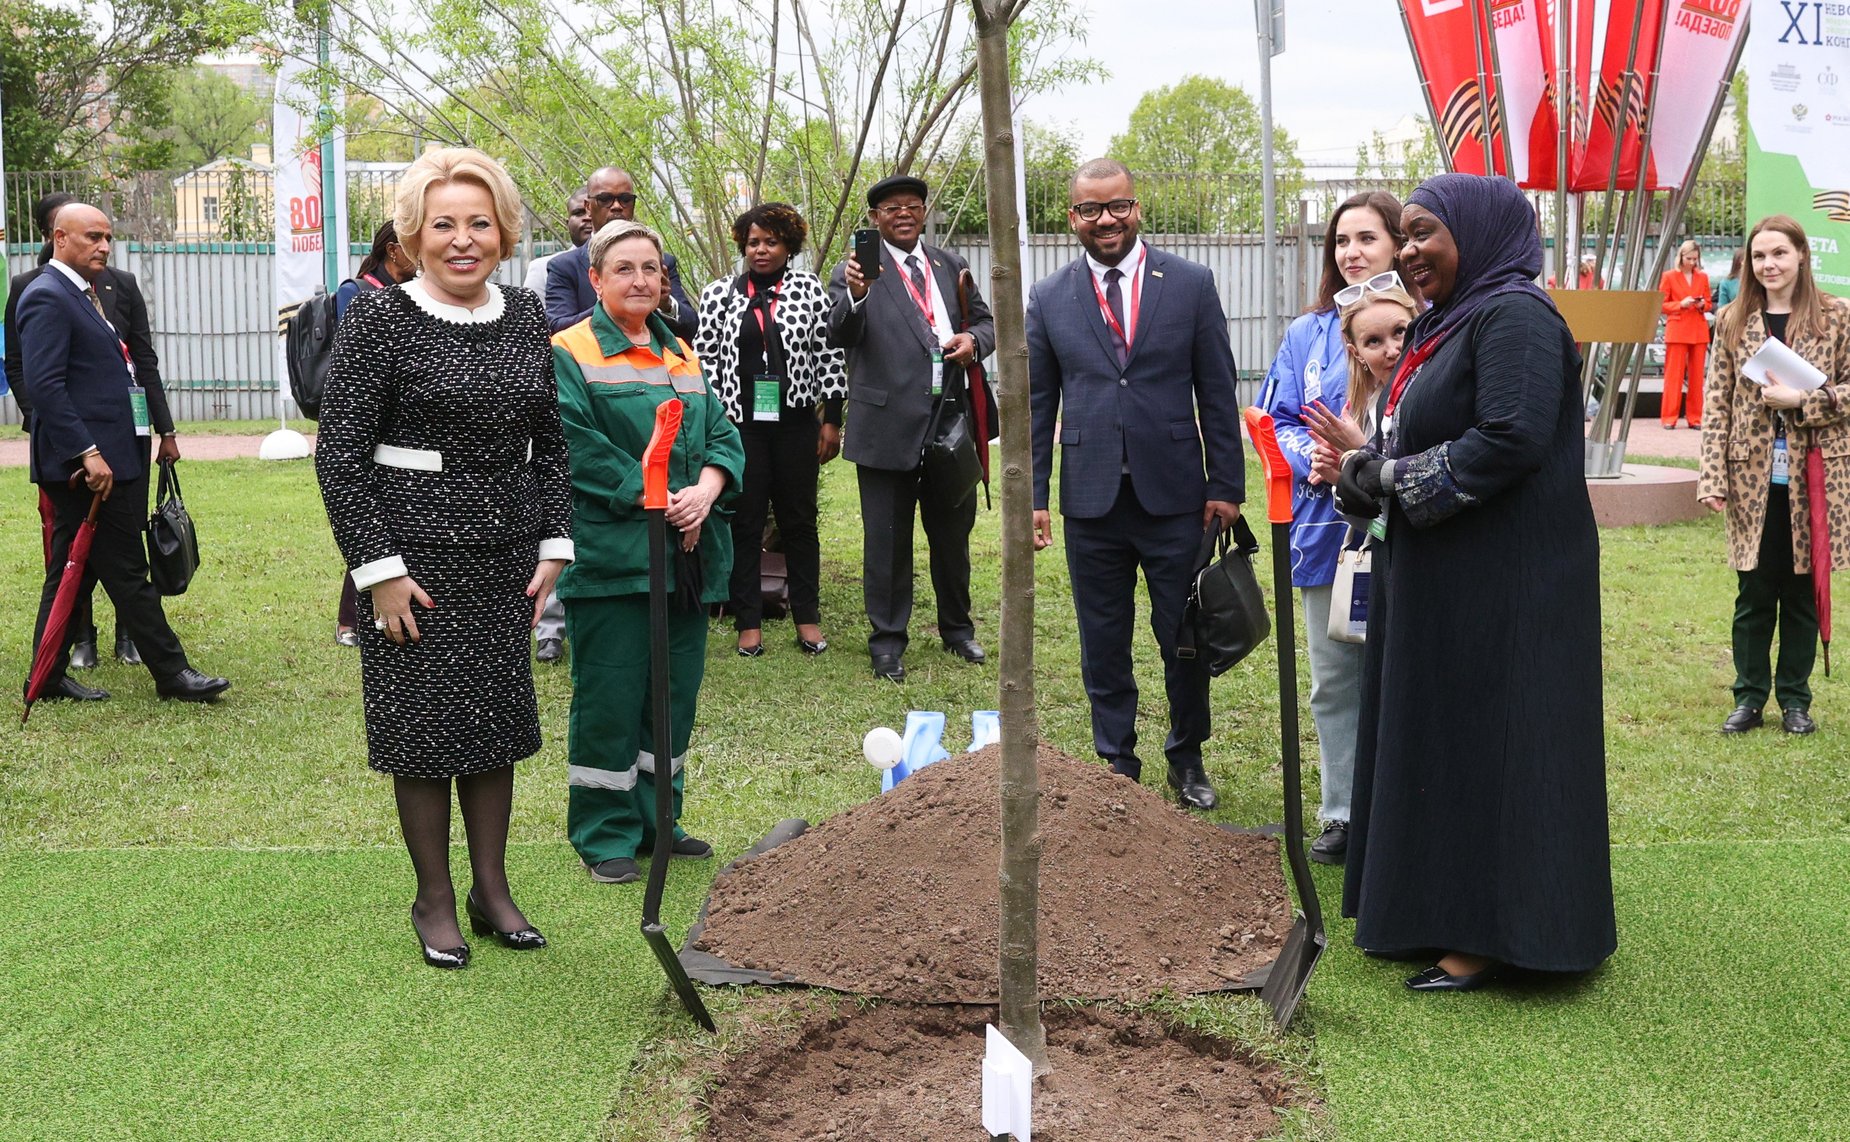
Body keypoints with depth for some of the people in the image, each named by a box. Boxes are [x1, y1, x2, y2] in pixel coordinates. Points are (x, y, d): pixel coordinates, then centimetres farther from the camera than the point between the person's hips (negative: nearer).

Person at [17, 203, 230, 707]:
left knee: (73, 570, 13)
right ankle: (172, 673, 2)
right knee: (126, 571, -3)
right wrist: (87, 452, -24)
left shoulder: (88, 293, 18)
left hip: (102, 456, 10)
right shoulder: (47, 297, -12)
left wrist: (164, 429, 17)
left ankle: (49, 676, 19)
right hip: (87, 461, -10)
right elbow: (43, 385, -20)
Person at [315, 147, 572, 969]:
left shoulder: (523, 316, 6)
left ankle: (492, 888, 24)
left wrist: (554, 546, 6)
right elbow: (339, 453, -10)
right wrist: (378, 567, -14)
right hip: (416, 554, -5)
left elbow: (550, 441, 13)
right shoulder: (380, 319, -9)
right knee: (426, 724, 3)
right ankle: (434, 900, 18)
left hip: (505, 557, 5)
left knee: (498, 718, 11)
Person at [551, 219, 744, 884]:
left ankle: (658, 819, 26)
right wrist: (655, 500, -18)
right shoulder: (570, 353, -4)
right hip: (611, 552, -6)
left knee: (675, 691, 12)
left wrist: (703, 491, -11)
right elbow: (581, 448, -14)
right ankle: (604, 834, 10)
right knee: (609, 696, -1)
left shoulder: (682, 354, 16)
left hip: (688, 555, 6)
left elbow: (722, 436, 9)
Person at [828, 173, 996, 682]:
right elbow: (839, 335, -15)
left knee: (953, 531, 17)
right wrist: (855, 296, -36)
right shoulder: (856, 271, -3)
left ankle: (957, 627, 33)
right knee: (887, 539, 4)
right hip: (888, 425, -4)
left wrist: (974, 340, -7)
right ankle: (887, 641, 15)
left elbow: (985, 320, 17)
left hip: (951, 421, 4)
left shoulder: (951, 266, 12)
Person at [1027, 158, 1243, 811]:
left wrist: (1226, 486, -2)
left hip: (1175, 495, -1)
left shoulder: (1191, 285, 0)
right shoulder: (1049, 299, 4)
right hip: (1092, 499, 1)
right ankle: (1116, 765, 24)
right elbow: (1036, 406, 6)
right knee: (1103, 646, 10)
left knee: (1185, 638, 9)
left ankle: (1187, 759, 28)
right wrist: (1033, 496, 2)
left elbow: (1217, 393, 1)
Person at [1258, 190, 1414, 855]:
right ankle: (1344, 814, 23)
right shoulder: (1308, 333, 10)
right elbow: (1274, 419, 9)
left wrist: (1367, 453, -22)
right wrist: (1312, 457, -10)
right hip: (1327, 531, 5)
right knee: (1333, 682, 11)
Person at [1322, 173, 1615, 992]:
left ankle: (1492, 935, 7)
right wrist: (1361, 470, -4)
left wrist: (1391, 478, -17)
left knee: (1490, 743, -3)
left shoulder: (1515, 317, -15)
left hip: (1504, 585, -10)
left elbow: (1511, 440, -27)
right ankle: (1445, 912, 25)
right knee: (1437, 742, 14)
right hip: (1438, 581, 10)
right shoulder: (1444, 325, 15)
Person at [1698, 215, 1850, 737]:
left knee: (1802, 591, 8)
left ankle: (1795, 697, 21)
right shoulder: (1734, 322, 3)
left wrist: (1802, 400, -16)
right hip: (1752, 478, 1)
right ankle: (1750, 695, 19)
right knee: (1754, 593, 7)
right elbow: (1718, 404, 1)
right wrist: (1713, 478, -5)